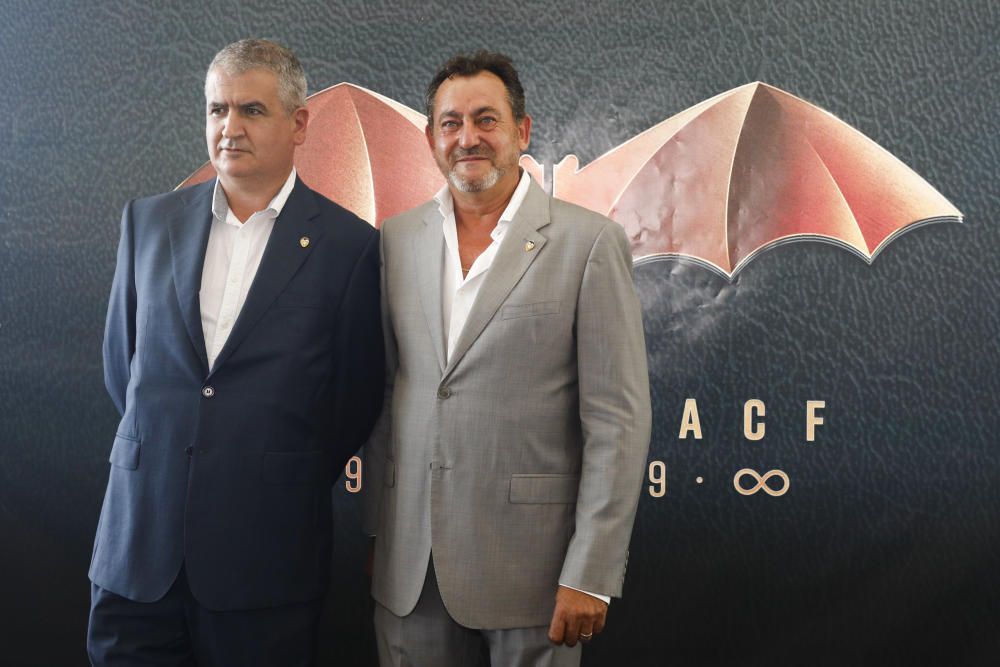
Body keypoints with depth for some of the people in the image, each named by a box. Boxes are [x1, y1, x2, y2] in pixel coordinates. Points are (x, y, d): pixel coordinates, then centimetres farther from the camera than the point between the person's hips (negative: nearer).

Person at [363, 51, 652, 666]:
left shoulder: (590, 242, -7)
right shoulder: (396, 240, 7)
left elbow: (618, 419, -9)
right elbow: (382, 396, 13)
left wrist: (590, 574, -12)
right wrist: (376, 529, 12)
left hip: (530, 564, -3)